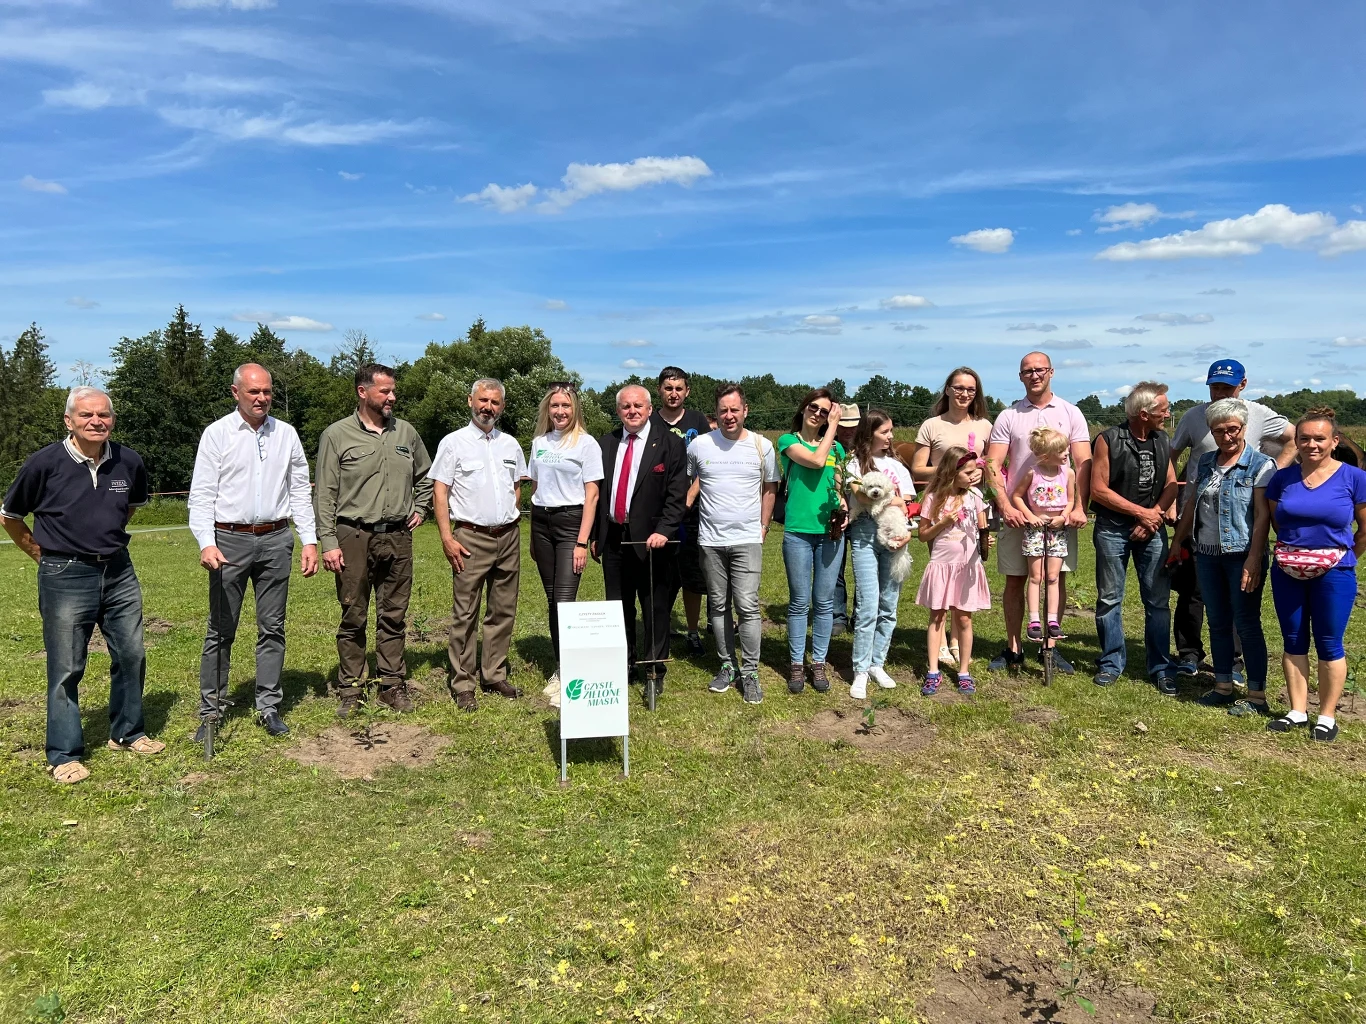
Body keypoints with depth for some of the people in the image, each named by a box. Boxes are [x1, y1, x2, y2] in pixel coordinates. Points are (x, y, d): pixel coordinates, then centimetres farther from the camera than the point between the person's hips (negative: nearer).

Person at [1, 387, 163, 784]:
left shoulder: (129, 462, -2)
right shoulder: (44, 463, -12)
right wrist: (41, 553, 7)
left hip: (119, 572, 4)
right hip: (66, 577, -4)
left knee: (132, 656, 11)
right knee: (66, 669, 3)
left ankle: (128, 732, 29)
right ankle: (64, 754, 16)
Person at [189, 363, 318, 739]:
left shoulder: (286, 434, 9)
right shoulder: (217, 433, 0)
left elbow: (300, 491, 10)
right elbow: (202, 494, -4)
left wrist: (310, 541, 2)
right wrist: (206, 542, -18)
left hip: (276, 540, 3)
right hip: (230, 539, -2)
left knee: (272, 627, 7)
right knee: (221, 630, 3)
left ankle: (269, 707, 17)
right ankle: (211, 710, 14)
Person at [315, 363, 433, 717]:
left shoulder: (406, 432, 10)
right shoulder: (337, 435, -1)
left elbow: (425, 476, 26)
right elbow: (325, 494, -3)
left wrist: (420, 509, 13)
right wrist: (328, 542, -9)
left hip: (398, 538, 3)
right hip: (354, 538, -3)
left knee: (394, 617, 8)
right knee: (353, 618, 4)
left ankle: (392, 686, 18)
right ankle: (351, 689, 15)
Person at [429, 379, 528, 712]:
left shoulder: (511, 444, 14)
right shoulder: (454, 442, 0)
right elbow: (440, 492, -4)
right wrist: (447, 538, -11)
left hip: (509, 536, 5)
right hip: (471, 537, -5)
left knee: (503, 611, 9)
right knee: (465, 614, -3)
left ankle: (495, 675, 20)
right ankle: (462, 684, 5)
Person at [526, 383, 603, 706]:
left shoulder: (586, 443, -3)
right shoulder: (539, 443, 11)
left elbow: (591, 495, -5)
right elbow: (535, 488, 16)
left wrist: (582, 542, -11)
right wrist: (533, 535, 13)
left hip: (570, 522, -5)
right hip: (541, 522, 5)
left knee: (565, 600, -11)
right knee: (552, 600, 7)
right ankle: (560, 668, 16)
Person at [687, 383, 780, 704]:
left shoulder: (763, 446, 0)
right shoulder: (699, 445, 0)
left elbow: (769, 488, 9)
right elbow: (689, 485, 10)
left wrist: (764, 526, 6)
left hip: (747, 540, -2)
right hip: (710, 541, 2)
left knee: (747, 606, -8)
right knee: (719, 606, 10)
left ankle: (750, 672, 4)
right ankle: (728, 666, 23)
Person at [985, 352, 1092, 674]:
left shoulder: (1070, 413, 6)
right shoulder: (1008, 416, 5)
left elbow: (1083, 464, 2)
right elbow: (993, 466, -1)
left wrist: (1080, 506, -10)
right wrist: (1005, 506, -14)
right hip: (1017, 511, 0)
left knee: (1057, 577, 3)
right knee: (1014, 579, 4)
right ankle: (1013, 648, 14)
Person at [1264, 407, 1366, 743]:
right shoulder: (1283, 478, 1)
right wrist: (1294, 548, 13)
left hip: (1333, 575, -3)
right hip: (1287, 573, 3)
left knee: (1328, 643, 5)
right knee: (1293, 641, 10)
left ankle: (1327, 716, 17)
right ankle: (1297, 711, 20)